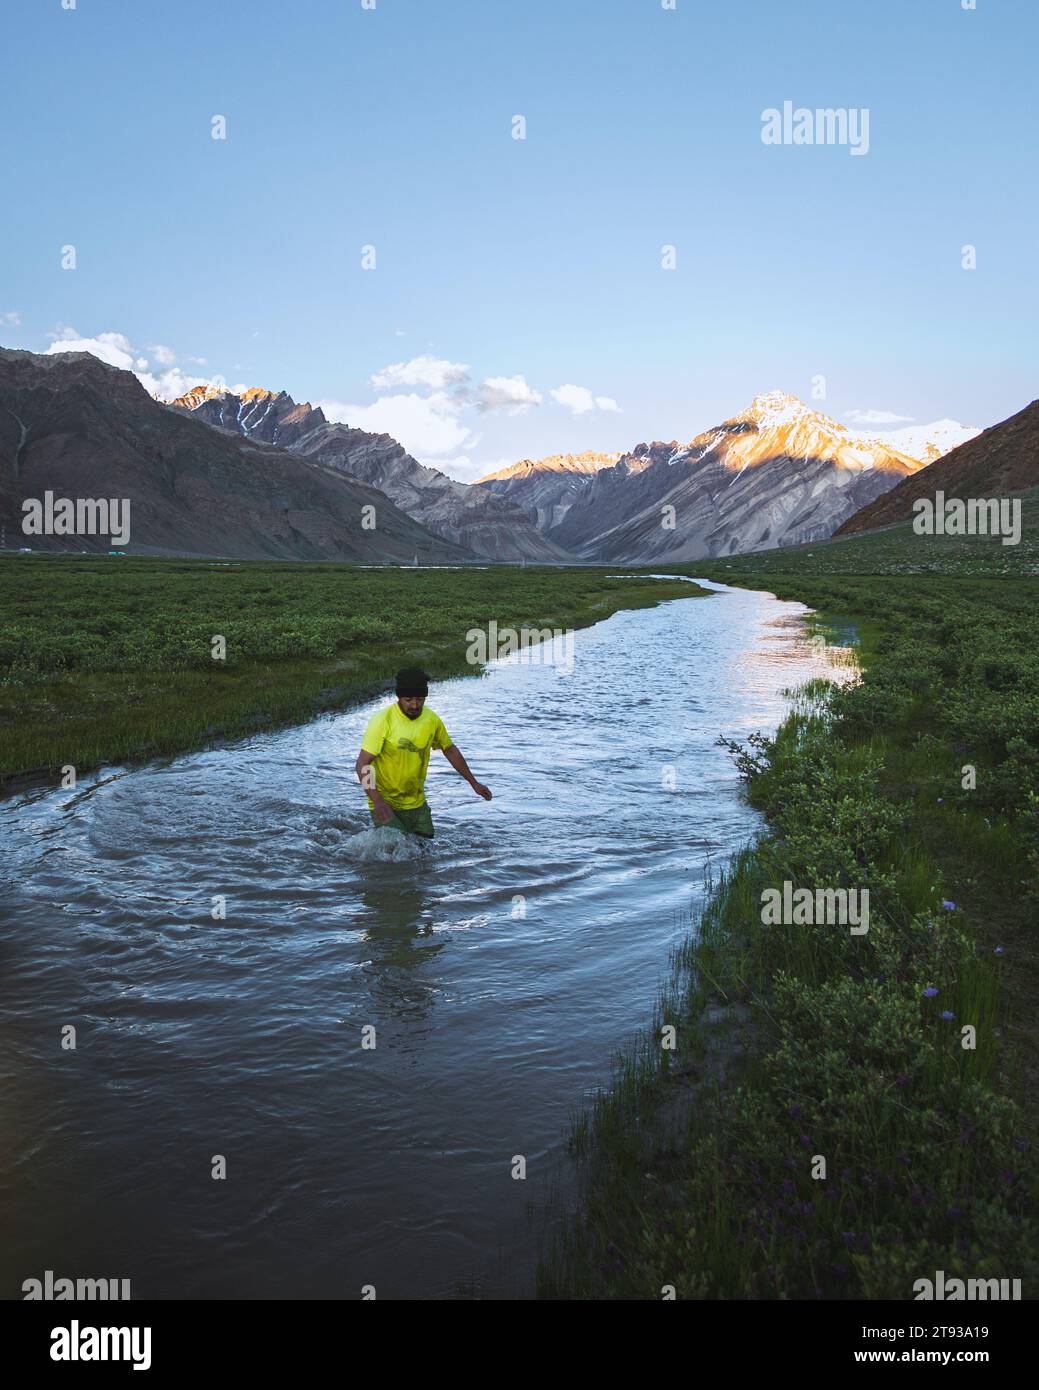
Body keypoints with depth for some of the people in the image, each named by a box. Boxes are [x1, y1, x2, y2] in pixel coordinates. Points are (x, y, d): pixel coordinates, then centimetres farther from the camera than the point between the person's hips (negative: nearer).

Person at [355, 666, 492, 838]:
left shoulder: (432, 719, -2)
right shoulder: (382, 721, -18)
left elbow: (450, 750, 15)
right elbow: (362, 764, -22)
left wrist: (474, 783, 19)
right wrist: (378, 802, -34)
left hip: (417, 804, 5)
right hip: (385, 805, -5)